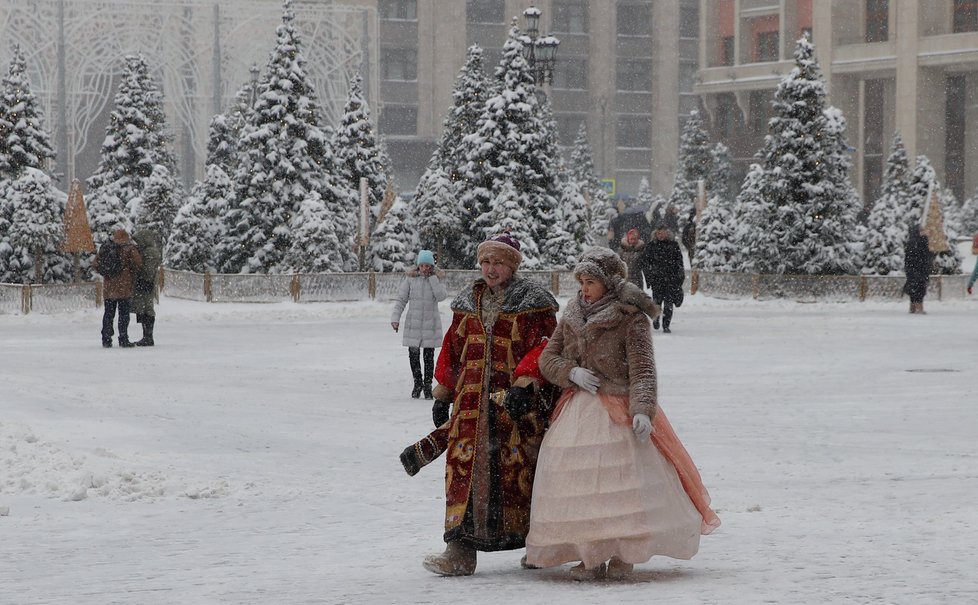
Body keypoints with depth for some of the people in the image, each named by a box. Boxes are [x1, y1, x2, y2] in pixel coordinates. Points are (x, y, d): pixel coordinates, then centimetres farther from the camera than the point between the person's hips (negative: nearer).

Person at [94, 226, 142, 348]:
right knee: (124, 313, 1)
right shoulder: (128, 248, -8)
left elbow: (96, 265, 7)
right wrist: (131, 272, 5)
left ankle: (106, 339, 9)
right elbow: (138, 263, -14)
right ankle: (123, 339, -1)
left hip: (108, 287, 4)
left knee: (108, 313, 10)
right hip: (124, 286, -4)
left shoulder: (104, 247, 5)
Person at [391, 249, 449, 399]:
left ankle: (427, 385, 13)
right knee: (413, 354, 1)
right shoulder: (411, 278, 1)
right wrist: (395, 318, -5)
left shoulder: (436, 279, 2)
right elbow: (401, 299, 4)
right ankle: (417, 383, 18)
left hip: (430, 324, 0)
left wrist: (432, 278, -13)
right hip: (413, 323, 0)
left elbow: (441, 296, -14)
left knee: (429, 355, 2)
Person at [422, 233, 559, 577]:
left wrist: (525, 384, -19)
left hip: (516, 405, -5)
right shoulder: (468, 304, 17)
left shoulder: (533, 303, -1)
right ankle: (461, 550, -7)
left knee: (518, 469, -3)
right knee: (464, 467, -5)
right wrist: (442, 396, 20)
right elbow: (452, 350, 22)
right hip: (471, 403, 5)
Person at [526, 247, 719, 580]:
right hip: (577, 411, 5)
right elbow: (547, 358, 15)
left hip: (618, 412, -5)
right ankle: (590, 555, 5)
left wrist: (642, 410, -26)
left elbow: (642, 368, -13)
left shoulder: (631, 318, -5)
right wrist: (572, 372, -6)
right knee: (579, 480, -1)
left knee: (621, 480, -10)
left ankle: (622, 554, -1)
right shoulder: (573, 316, 11)